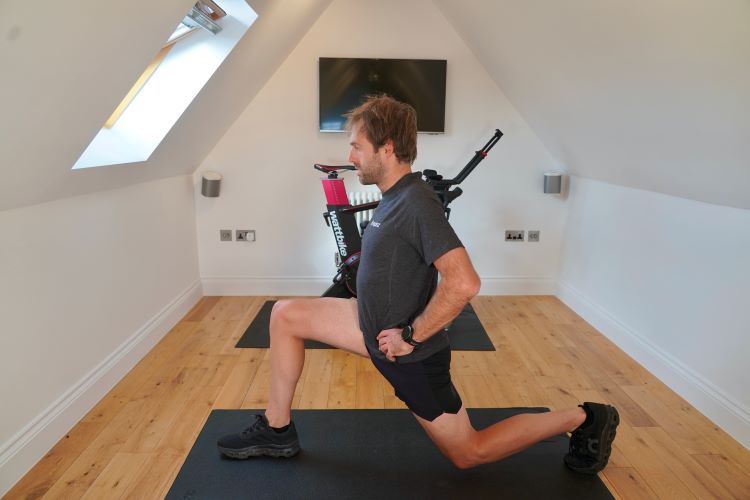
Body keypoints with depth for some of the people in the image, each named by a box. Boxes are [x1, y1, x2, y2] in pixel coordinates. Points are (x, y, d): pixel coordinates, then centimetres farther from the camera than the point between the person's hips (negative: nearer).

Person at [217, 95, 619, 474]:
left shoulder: (416, 203, -25)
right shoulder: (394, 197, 3)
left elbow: (464, 283, -34)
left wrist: (411, 336, -23)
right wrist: (392, 325, 13)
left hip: (410, 352, -8)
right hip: (377, 328, 9)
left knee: (468, 454, 8)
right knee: (286, 315, 5)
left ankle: (583, 419, 21)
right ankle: (277, 431, 17)